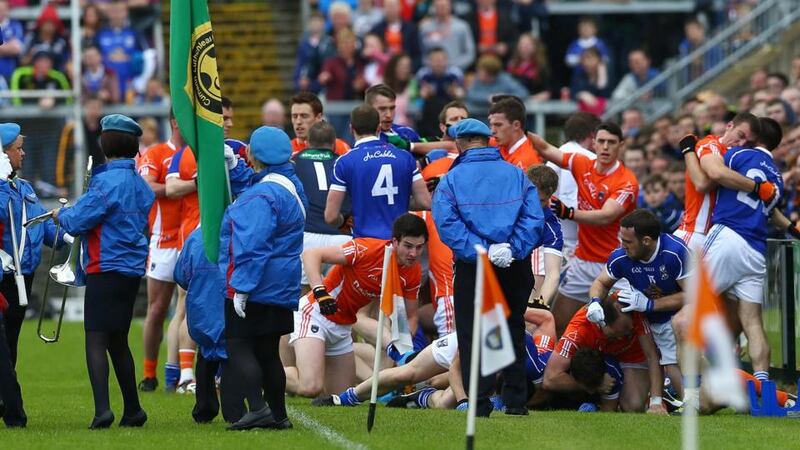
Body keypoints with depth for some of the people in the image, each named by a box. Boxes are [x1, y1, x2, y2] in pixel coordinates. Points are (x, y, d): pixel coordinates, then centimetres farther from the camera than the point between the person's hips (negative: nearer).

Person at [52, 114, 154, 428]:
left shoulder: (108, 182, -16)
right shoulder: (140, 184, 11)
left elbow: (77, 223, -16)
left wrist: (61, 215, 7)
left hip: (105, 270, -8)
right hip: (132, 270, 8)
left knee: (96, 340, -9)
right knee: (118, 341, 18)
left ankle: (102, 408, -21)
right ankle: (132, 410, 21)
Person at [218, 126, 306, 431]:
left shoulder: (263, 195, -19)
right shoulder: (292, 186, 12)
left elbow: (253, 246, -23)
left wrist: (241, 288, -22)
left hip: (255, 289, -10)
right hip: (282, 289, 10)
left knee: (238, 347, -6)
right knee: (267, 351, 15)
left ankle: (258, 408, -18)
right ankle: (278, 415, 18)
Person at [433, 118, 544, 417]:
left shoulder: (452, 179, -2)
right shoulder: (517, 175, 6)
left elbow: (447, 223, -15)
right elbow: (534, 218, -6)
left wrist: (480, 250, -17)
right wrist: (514, 249, -11)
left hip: (472, 268, -3)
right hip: (516, 267, 3)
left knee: (472, 335, 5)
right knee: (513, 330, 16)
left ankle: (480, 401, -2)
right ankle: (515, 400, 17)